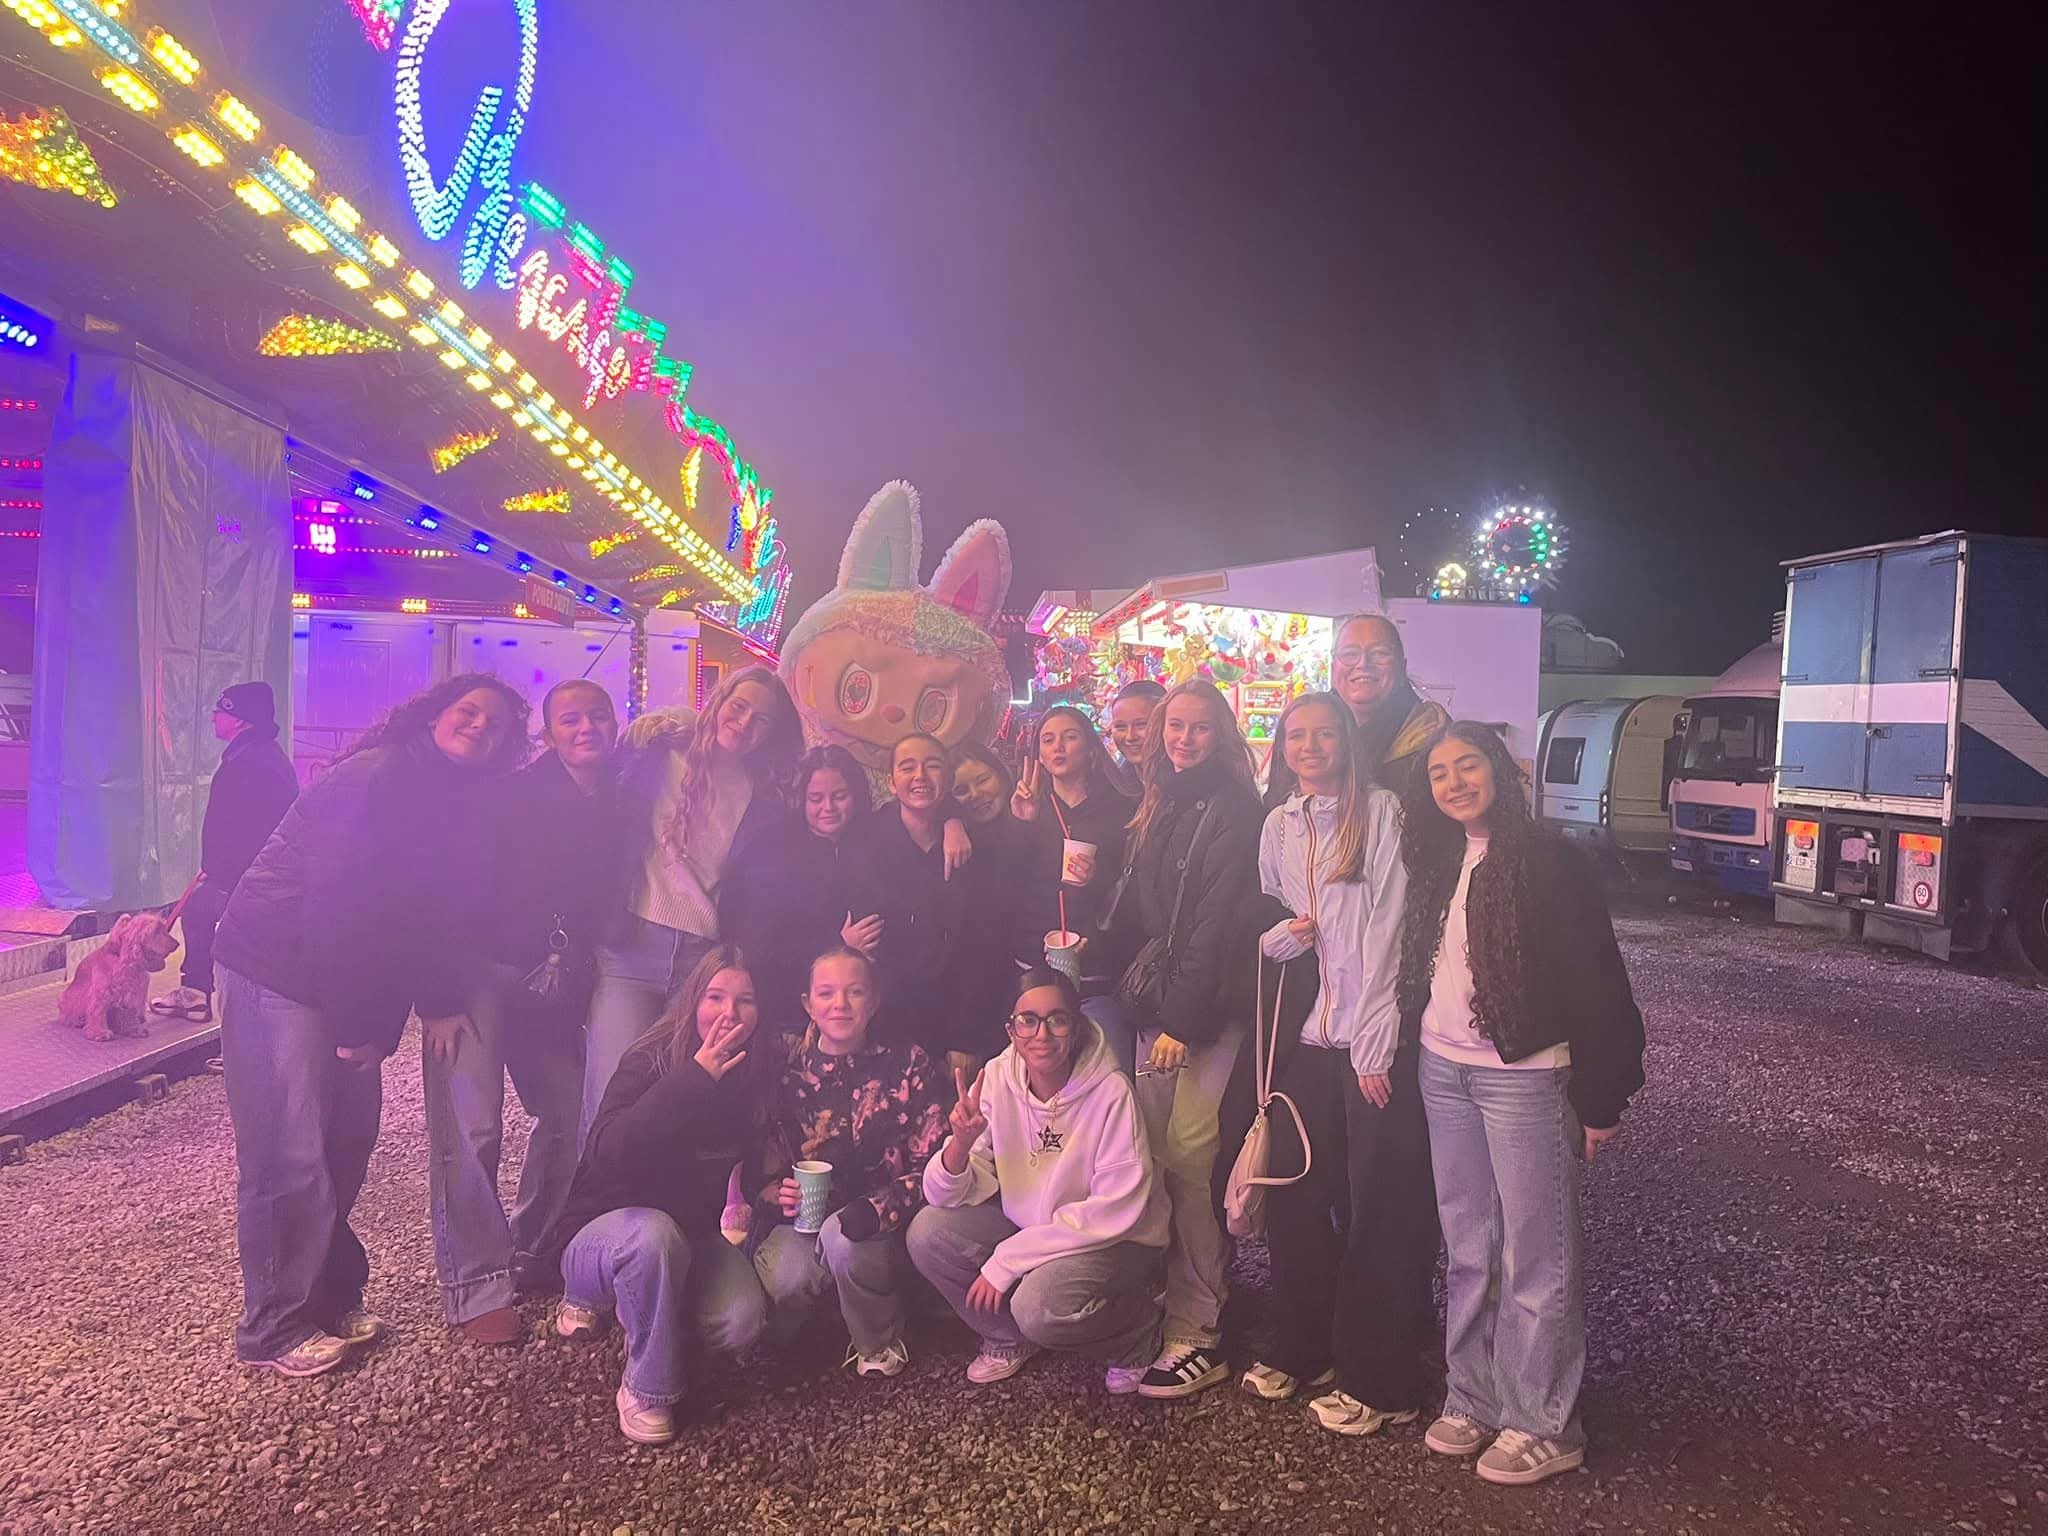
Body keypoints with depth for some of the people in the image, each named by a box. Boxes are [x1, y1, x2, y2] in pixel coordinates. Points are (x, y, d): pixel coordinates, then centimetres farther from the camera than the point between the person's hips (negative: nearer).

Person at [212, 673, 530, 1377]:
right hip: (276, 973, -9)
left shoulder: (447, 804, 7)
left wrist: (442, 1004, 1)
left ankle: (330, 1296, 30)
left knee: (347, 1143, 14)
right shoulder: (375, 777, -20)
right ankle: (275, 1329, 13)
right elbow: (336, 903, -23)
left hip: (346, 991, 9)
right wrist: (354, 1026, -18)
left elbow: (427, 912, 11)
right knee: (289, 1159, -3)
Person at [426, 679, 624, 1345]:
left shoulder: (620, 805, 4)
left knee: (571, 1119, 5)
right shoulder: (511, 796, -11)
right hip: (483, 971, -5)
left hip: (554, 987, 5)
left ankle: (528, 1251, 27)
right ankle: (475, 1288, 0)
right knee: (470, 1125, -12)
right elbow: (459, 889, -14)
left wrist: (581, 982, 6)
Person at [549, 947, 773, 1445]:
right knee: (655, 1236, -38)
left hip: (698, 1232, 4)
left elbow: (757, 1164, 12)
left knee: (741, 1322, -23)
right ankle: (647, 1388, -14)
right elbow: (607, 1154, -35)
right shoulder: (651, 1059, -18)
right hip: (607, 1226, -4)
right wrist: (696, 1078, -36)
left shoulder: (760, 1070, -5)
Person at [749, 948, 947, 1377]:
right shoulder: (787, 1070, 1)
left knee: (841, 1238, -34)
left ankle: (879, 1342, -3)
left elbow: (933, 1164, -7)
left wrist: (878, 1208, -23)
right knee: (783, 1279, -29)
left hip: (882, 1227, -1)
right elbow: (762, 1161, 9)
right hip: (803, 1217, 1)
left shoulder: (906, 1065, -4)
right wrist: (777, 1193, -14)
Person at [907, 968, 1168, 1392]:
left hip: (1114, 1241, -5)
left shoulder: (1110, 1092, -23)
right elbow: (947, 1197, -8)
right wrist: (960, 1145, -32)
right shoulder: (996, 1080, -11)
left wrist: (1007, 1260, -22)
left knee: (1040, 1306, -31)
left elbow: (1116, 1212, -22)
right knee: (928, 1233, -14)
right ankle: (1009, 1338, 11)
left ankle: (1137, 1328, 2)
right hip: (1029, 1226, 5)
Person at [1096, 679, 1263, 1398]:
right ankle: (1173, 1308, 18)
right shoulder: (1156, 811, 17)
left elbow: (1217, 923, -13)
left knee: (1186, 1159, -8)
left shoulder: (1232, 811, -6)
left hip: (1206, 1013, -7)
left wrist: (1183, 1021, -16)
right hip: (1152, 1007, 7)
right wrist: (1130, 998, 10)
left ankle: (1198, 1332, 2)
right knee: (1154, 1158, 6)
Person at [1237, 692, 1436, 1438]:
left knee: (1380, 1208, 2)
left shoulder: (1380, 810, -7)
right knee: (1293, 1194, 11)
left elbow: (1388, 925, -11)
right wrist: (1276, 936, -5)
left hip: (1374, 1039, -5)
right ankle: (1303, 1348, 29)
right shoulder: (1278, 824, 11)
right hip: (1304, 1037, 6)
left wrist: (1374, 1041, -14)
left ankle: (1377, 1379, 14)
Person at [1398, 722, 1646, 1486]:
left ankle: (1541, 1424, 17)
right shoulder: (1440, 860, 8)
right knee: (1467, 1246, 15)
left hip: (1522, 1076, -6)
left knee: (1535, 1253, 4)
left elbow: (1597, 984, -12)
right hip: (1442, 1072, 6)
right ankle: (1473, 1397, 27)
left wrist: (1600, 1098, -13)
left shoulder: (1549, 861, -12)